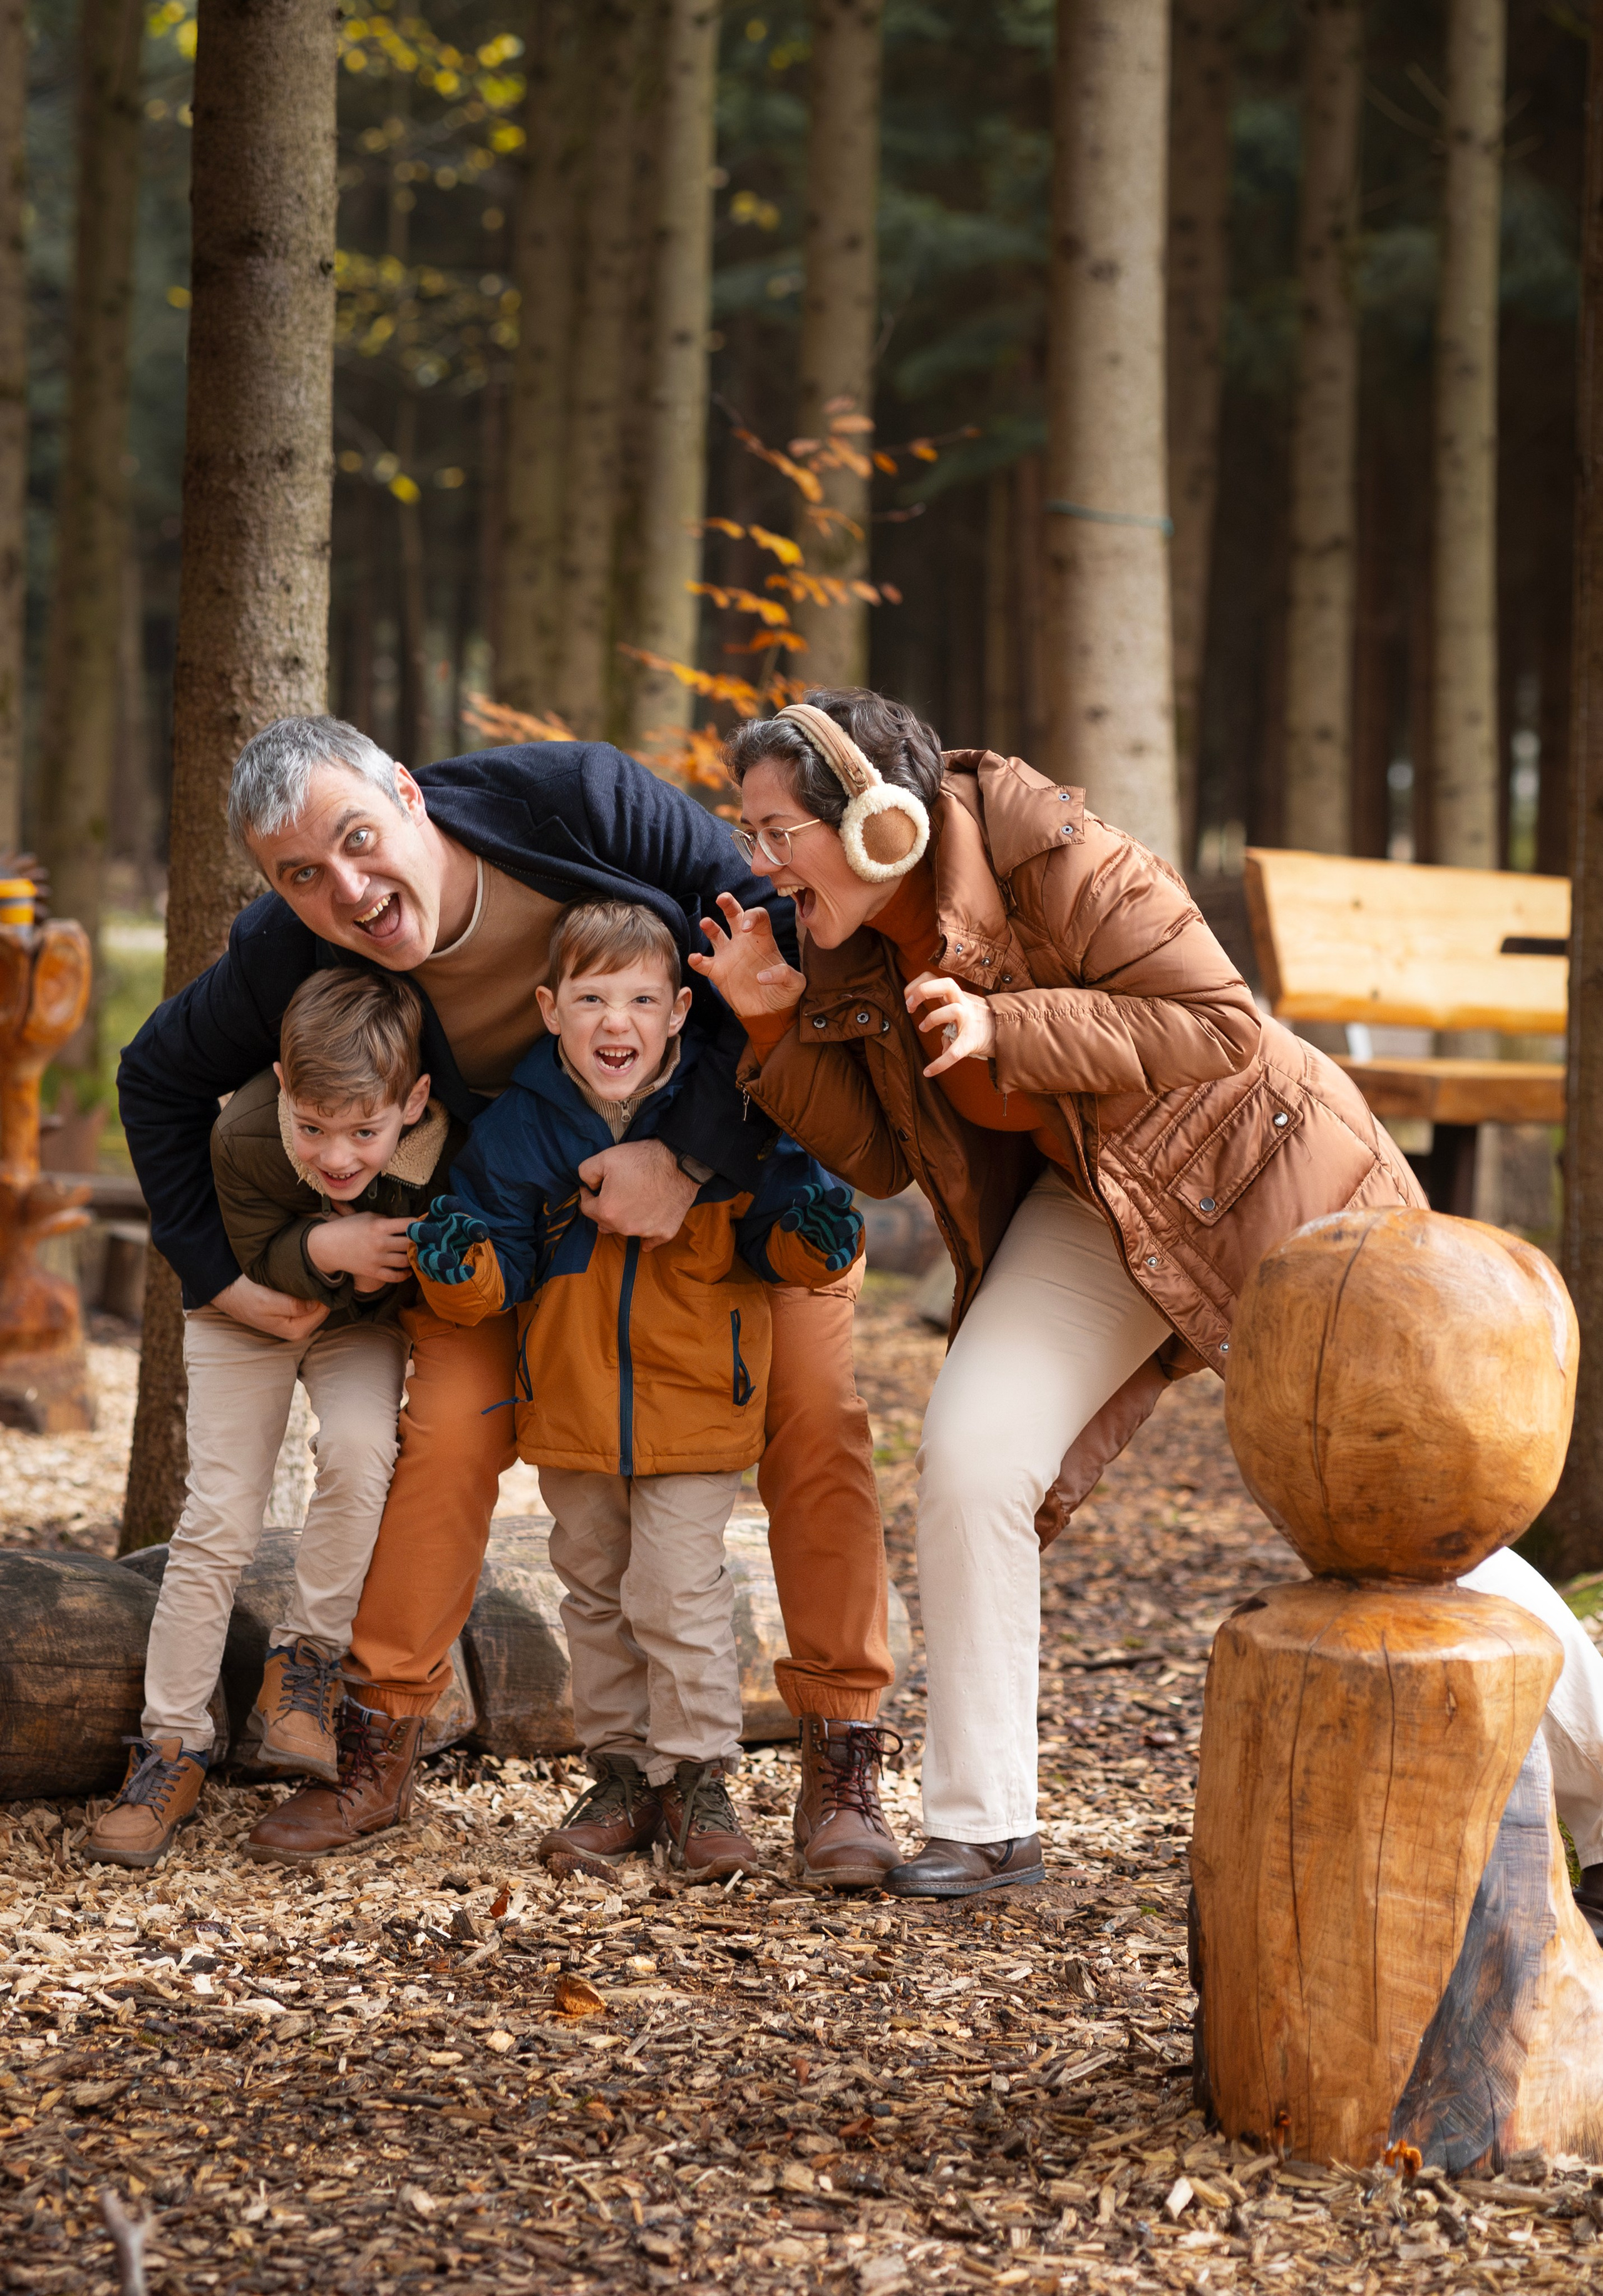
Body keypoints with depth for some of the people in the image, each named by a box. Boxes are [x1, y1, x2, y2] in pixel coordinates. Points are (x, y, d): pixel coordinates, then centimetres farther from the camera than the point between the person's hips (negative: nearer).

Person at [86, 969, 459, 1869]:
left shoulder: (450, 1145, -33)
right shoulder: (245, 1138, -36)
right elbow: (252, 1256, -20)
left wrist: (384, 1267, -29)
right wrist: (325, 1248, -39)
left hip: (362, 1319, 0)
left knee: (361, 1449, -29)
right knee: (218, 1522, -8)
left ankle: (307, 1665, -9)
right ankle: (172, 1746, 4)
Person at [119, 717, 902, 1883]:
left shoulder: (579, 799, -33)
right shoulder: (286, 960, -22)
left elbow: (782, 944, -27)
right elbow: (160, 1080, -2)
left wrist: (692, 1157, -32)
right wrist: (214, 1268, -5)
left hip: (746, 1148, -2)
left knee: (814, 1413, -13)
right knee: (452, 1421, -10)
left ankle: (843, 1768, -5)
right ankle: (380, 1749, 5)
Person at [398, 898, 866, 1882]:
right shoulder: (518, 1128, -7)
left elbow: (775, 1253, 0)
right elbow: (499, 1275, -4)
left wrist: (815, 1232, -21)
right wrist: (460, 1265, -25)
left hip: (693, 1403, -3)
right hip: (571, 1408, 3)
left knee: (677, 1591, -6)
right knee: (595, 1591, 14)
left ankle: (700, 1780, 10)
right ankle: (623, 1774, 27)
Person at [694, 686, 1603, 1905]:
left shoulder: (1054, 857, -26)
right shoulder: (854, 948, -5)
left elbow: (1221, 1023, -26)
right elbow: (878, 1155, 3)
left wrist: (1008, 1029, -33)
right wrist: (776, 1026, -12)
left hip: (1254, 1184, -6)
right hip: (1093, 1209, 6)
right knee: (968, 1456, -13)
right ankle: (982, 1826, -1)